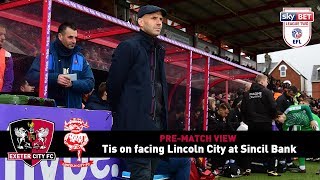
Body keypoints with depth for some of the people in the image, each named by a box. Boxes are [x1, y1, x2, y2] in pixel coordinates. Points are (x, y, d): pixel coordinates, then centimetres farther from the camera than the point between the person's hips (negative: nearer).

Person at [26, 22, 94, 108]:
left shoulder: (80, 58, 11)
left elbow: (90, 83, 5)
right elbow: (31, 76, -6)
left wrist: (73, 84, -15)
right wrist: (55, 78, -20)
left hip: (73, 108, 2)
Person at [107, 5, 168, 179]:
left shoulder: (158, 50, 19)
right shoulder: (128, 46, -5)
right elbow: (114, 83, -5)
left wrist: (162, 118, 13)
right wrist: (119, 115, 5)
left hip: (156, 122, 8)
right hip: (136, 123, -8)